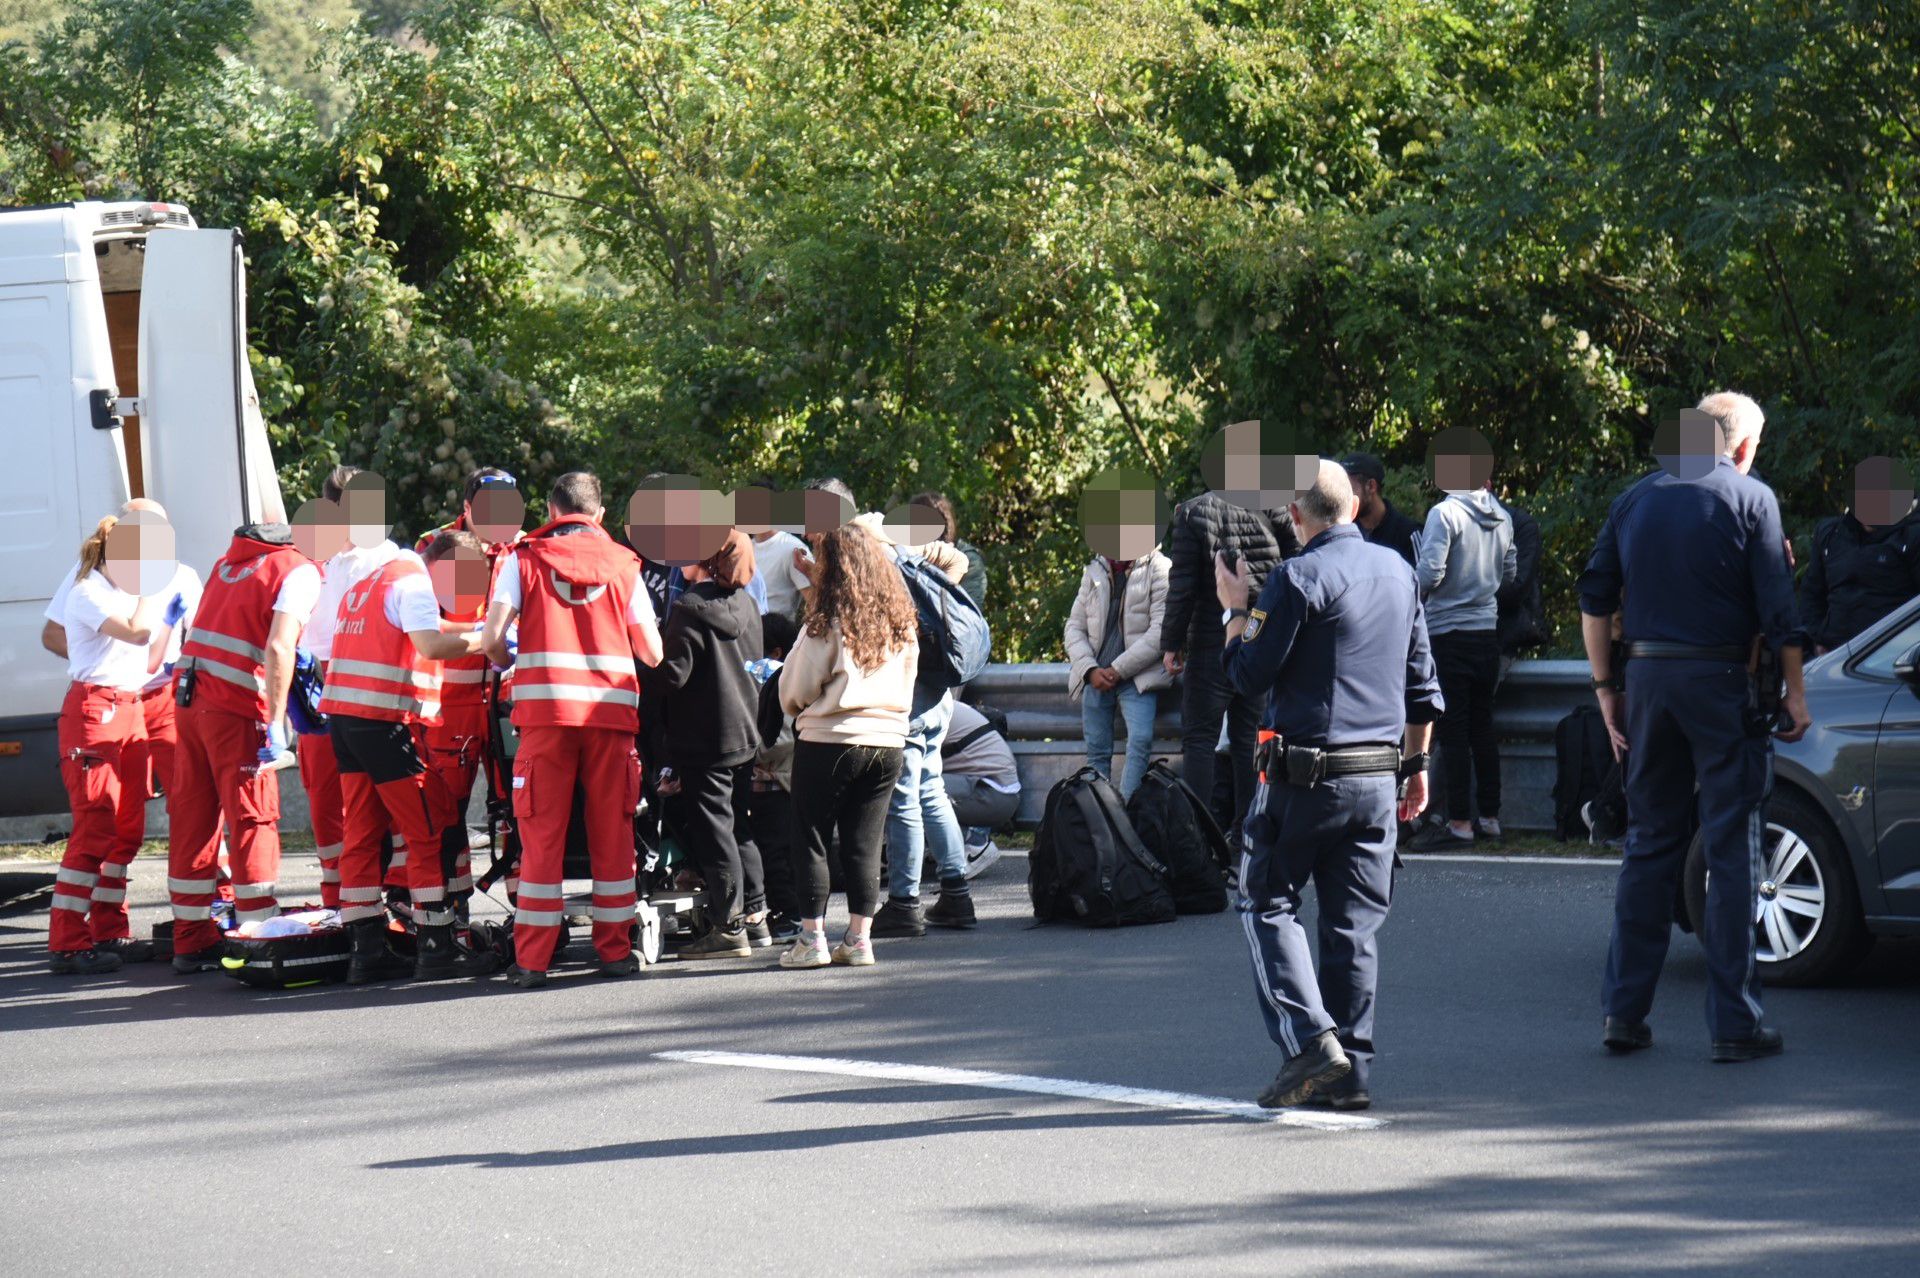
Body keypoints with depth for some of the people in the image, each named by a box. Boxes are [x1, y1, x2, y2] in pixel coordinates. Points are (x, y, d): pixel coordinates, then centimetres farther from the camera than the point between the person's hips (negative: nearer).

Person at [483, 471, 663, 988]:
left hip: (545, 711, -1)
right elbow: (652, 652, 7)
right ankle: (615, 950, 12)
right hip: (611, 711, 1)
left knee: (542, 833, 2)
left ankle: (532, 959, 0)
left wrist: (511, 662, 17)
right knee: (612, 832, 9)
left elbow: (492, 638, -5)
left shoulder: (525, 559, 5)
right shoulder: (623, 564, 9)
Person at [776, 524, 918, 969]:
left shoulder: (828, 623, -11)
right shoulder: (901, 623, 5)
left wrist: (796, 713, 16)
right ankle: (859, 938, 8)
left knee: (811, 840, 5)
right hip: (889, 741, 5)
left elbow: (796, 689, -4)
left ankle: (812, 938, 4)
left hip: (829, 739, -5)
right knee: (864, 844, 9)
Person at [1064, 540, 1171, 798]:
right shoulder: (1095, 571, 15)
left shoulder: (1158, 569, 0)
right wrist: (1090, 670, -5)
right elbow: (1075, 626, 13)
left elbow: (1160, 631, -9)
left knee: (1140, 741, -23)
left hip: (1137, 677, -4)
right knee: (1096, 750, -1)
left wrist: (1118, 670, -12)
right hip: (1096, 677, 4)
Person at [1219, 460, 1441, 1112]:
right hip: (1378, 776, 6)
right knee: (1355, 922, 9)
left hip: (1306, 774, -6)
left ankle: (1310, 1040, -10)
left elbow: (1249, 675, -10)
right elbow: (1420, 679, 16)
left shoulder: (1297, 578, -12)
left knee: (1267, 903, 6)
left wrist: (1236, 610, 5)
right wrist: (1417, 763, 24)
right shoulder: (1397, 571, 10)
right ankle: (1350, 1072, 7)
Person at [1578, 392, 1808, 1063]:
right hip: (1721, 681, -4)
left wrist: (1606, 689, 13)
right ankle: (1734, 1024, -1)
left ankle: (1623, 1010, 12)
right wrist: (1794, 692, 0)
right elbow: (1777, 609, -7)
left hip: (1648, 680, 4)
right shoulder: (1749, 499, -3)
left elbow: (1595, 599, 9)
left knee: (1649, 844, 13)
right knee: (1732, 851, 0)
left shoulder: (1635, 499, 11)